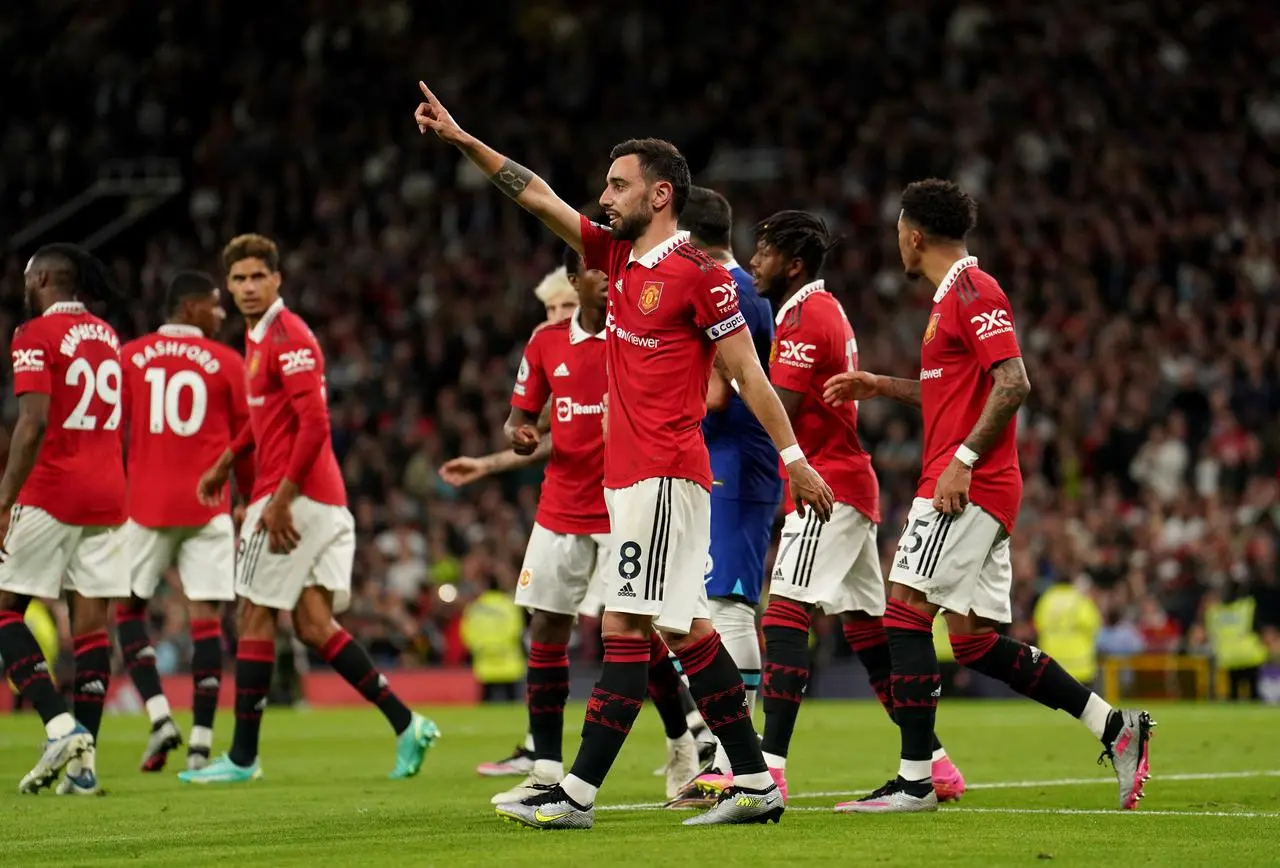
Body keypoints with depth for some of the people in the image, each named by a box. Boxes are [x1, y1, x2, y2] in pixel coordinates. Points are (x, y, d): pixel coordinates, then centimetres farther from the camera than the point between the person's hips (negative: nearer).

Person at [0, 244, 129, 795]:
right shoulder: (107, 337, 15)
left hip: (50, 494, -6)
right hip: (107, 493, 6)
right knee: (91, 621, 4)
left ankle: (61, 727, -13)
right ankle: (84, 760, 0)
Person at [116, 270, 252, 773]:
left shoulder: (130, 357, 4)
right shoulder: (226, 363, 1)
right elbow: (246, 443, 6)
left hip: (146, 504, 1)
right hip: (207, 505, -1)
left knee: (128, 608, 14)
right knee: (206, 616, 0)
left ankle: (160, 717, -2)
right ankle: (201, 742, -4)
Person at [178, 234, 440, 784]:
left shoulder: (287, 337, -13)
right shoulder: (257, 335, 18)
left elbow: (315, 425, -20)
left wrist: (280, 501, -22)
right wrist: (225, 464, 34)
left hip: (294, 497, -9)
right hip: (325, 500, 9)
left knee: (255, 618, -1)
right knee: (313, 625, 5)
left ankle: (242, 757, 5)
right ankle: (406, 724, 0)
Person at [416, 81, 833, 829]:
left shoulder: (697, 271, -10)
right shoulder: (617, 255, 14)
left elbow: (747, 371, -9)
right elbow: (539, 198, 19)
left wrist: (794, 457, -10)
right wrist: (462, 140, 16)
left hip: (665, 474, -9)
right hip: (631, 473, 9)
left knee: (628, 627, -9)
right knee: (684, 629, 8)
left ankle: (578, 795, -12)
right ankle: (755, 782, 11)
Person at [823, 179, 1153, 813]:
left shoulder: (973, 291, -10)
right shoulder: (953, 296, 21)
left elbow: (1012, 384, -19)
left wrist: (963, 459, -23)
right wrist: (880, 387, 25)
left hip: (966, 487, -10)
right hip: (973, 491, 10)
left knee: (905, 612, -12)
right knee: (974, 640, 7)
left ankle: (914, 780, -12)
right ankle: (1114, 726, 8)